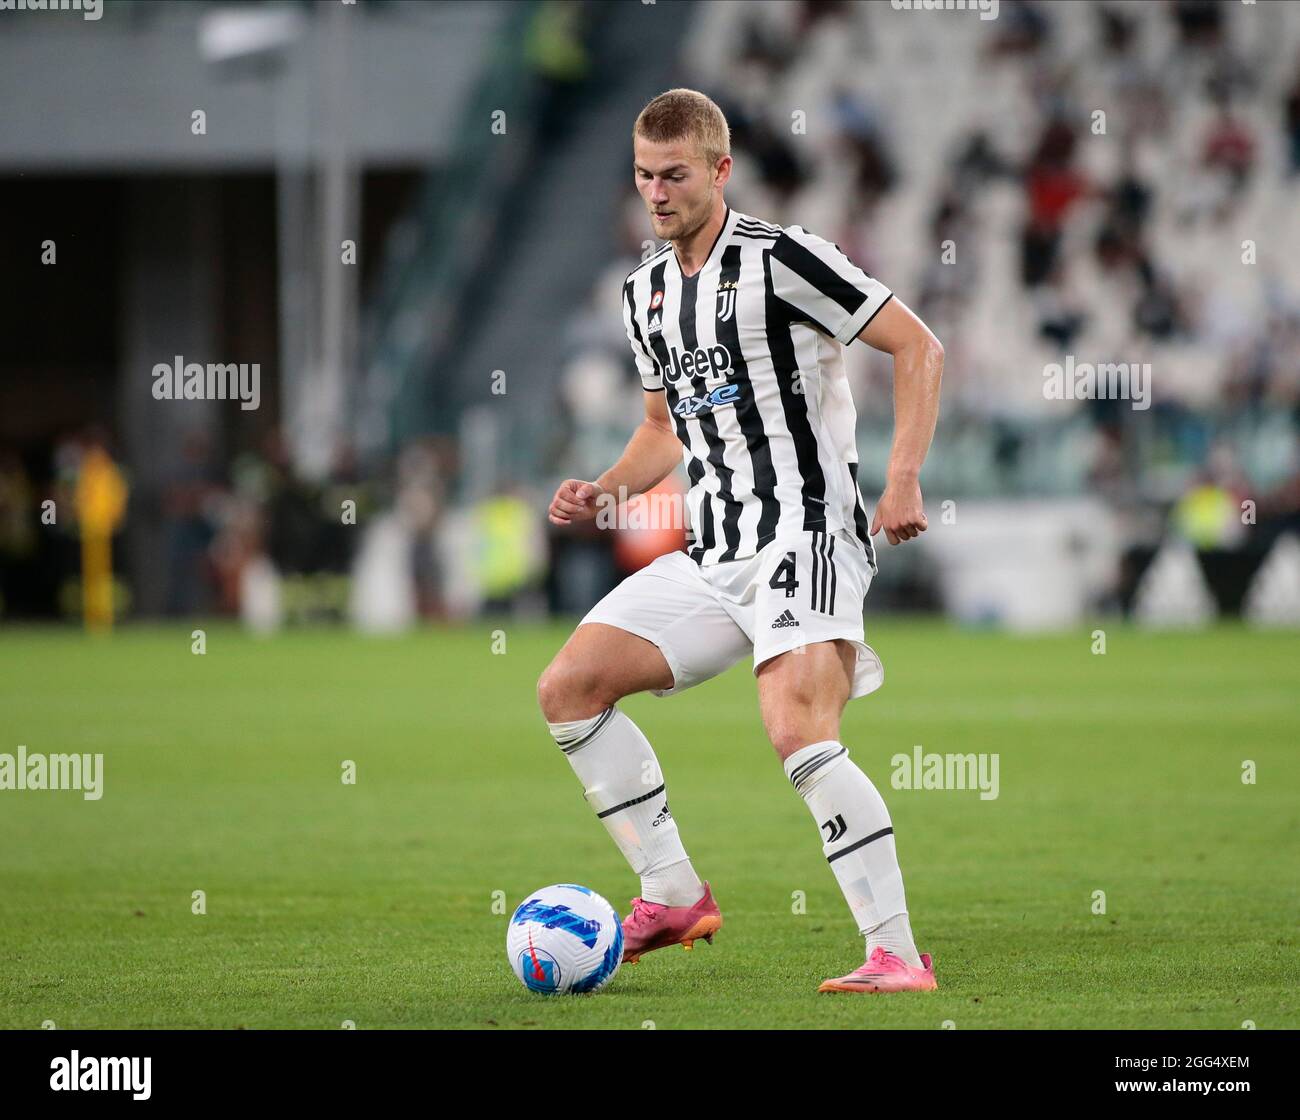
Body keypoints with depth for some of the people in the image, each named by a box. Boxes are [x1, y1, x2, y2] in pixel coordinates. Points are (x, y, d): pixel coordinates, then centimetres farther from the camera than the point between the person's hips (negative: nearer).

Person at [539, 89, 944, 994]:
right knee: (568, 686, 0)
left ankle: (897, 955, -22)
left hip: (806, 536, -8)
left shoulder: (779, 259, -9)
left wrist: (903, 479, -18)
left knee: (799, 733, -26)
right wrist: (607, 491, 9)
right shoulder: (645, 293, 16)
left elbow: (918, 346, -8)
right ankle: (674, 896, 6)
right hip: (713, 554, 8)